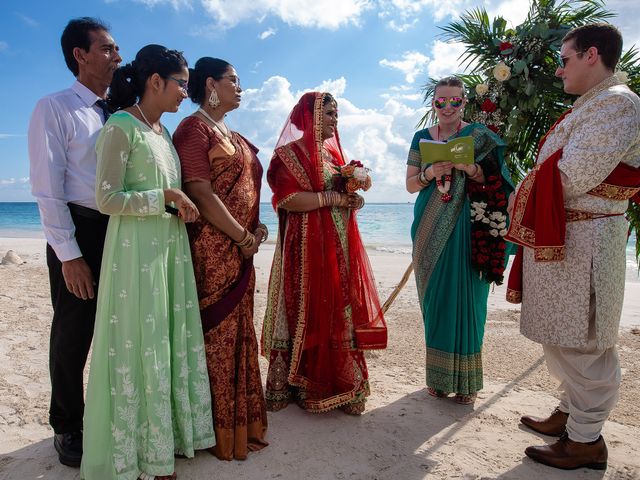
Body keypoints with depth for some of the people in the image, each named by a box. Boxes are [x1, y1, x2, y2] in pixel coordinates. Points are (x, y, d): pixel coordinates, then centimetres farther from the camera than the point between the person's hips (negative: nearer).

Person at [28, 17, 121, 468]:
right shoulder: (54, 108, -4)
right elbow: (47, 188, -10)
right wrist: (69, 254, -15)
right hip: (80, 231, -5)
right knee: (72, 336, 7)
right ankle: (68, 428, 29)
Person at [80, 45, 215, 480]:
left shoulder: (162, 130, 15)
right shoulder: (121, 127, -10)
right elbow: (107, 199, -15)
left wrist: (182, 205, 6)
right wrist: (165, 198, -16)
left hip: (170, 248, 8)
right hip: (136, 252, -8)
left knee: (170, 339, 12)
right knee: (138, 345, 1)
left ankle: (166, 435, 28)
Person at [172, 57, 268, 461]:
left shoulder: (233, 136, 21)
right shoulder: (194, 128, -6)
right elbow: (200, 192, -16)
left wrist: (256, 228, 4)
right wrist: (243, 237, -13)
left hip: (240, 249, 9)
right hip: (212, 249, -9)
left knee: (238, 333, 14)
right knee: (215, 334, 0)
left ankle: (240, 419, 29)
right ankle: (217, 429, 16)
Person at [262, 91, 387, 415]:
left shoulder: (332, 152, 19)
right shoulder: (291, 152, -4)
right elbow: (288, 199, -17)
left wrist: (352, 200, 2)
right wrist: (332, 198, -15)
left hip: (340, 244, 7)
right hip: (308, 246, -7)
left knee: (339, 313, 8)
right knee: (311, 313, -2)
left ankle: (340, 384, 19)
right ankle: (309, 387, 12)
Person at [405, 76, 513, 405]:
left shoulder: (478, 136, 4)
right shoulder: (422, 138, 13)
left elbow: (493, 183, 1)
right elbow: (410, 184, 9)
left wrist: (469, 168, -18)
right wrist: (430, 172, -12)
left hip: (467, 227, -3)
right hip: (431, 229, 3)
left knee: (465, 298, -3)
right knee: (434, 298, 5)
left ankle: (465, 380, 11)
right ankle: (437, 376, 18)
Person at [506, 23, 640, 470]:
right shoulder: (591, 105, 20)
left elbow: (571, 178, -21)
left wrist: (527, 191, -4)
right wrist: (531, 193, 3)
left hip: (583, 240, -10)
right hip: (561, 236, 10)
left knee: (581, 342, -1)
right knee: (565, 336, 17)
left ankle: (586, 439, 12)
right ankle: (571, 412, 32)